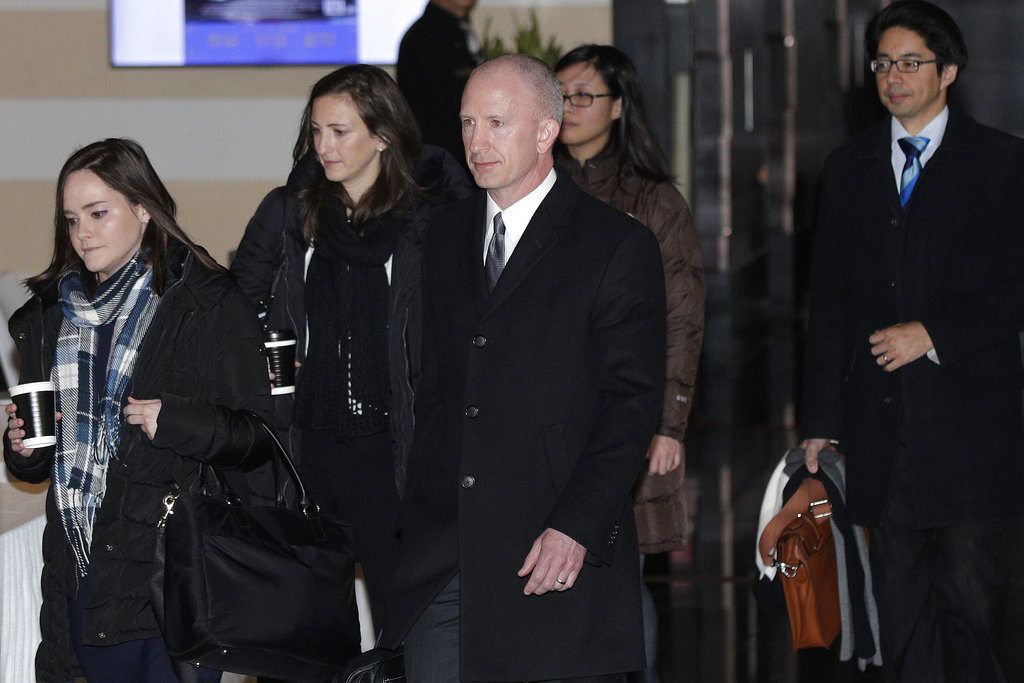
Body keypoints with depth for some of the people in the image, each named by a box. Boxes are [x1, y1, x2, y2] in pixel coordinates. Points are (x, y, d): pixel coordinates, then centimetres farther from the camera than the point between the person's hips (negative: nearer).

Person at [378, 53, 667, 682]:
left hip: (563, 556, -4)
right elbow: (431, 385, 17)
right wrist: (414, 510, 7)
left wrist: (577, 525, -16)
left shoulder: (619, 247, -2)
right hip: (439, 554, 5)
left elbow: (632, 401, -7)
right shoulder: (443, 240, 15)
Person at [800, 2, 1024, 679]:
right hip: (882, 420, 4)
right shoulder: (849, 169, 13)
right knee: (899, 599, 7)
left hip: (967, 419, -4)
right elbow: (830, 303, 13)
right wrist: (821, 420, 8)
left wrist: (933, 334, -13)